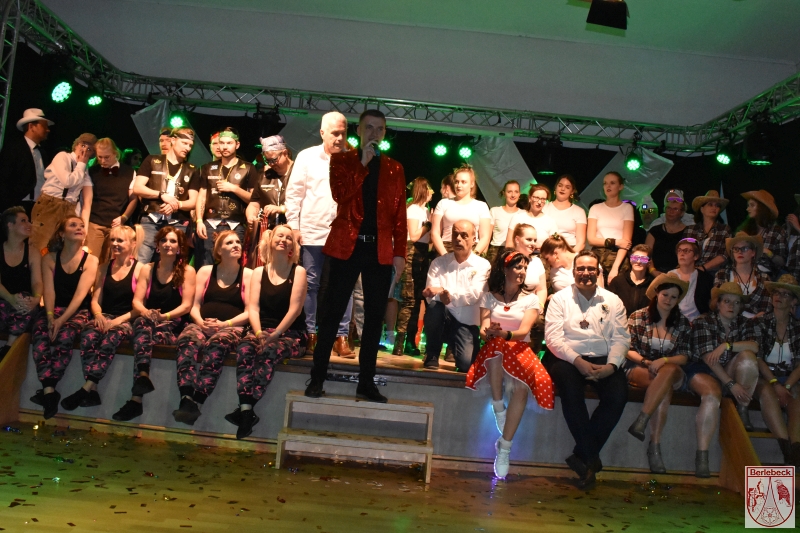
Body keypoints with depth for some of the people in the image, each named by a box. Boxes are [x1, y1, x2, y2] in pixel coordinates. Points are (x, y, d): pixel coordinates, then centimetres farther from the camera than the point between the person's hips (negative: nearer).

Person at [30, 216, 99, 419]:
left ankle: (47, 390, -29)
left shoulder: (90, 260, -2)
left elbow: (80, 294, -12)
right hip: (53, 309, 2)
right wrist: (50, 317, -20)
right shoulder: (49, 258, 6)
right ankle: (50, 391, -34)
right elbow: (49, 291, -4)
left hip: (77, 311, -2)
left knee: (64, 336, -32)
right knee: (41, 336, -30)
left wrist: (61, 320, -22)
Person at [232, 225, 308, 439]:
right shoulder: (259, 272, 12)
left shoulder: (298, 271, 1)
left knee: (269, 351, -33)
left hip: (290, 334, -3)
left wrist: (274, 335, -17)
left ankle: (245, 409, -35)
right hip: (262, 330, 3)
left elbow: (295, 309, -8)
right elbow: (253, 307, 1)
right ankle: (246, 411, -37)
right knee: (244, 349, -29)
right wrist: (258, 332, -17)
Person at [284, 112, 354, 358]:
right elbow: (294, 193, 4)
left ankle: (341, 336, 10)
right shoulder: (307, 157, 5)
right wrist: (293, 226, -1)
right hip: (313, 232, 0)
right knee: (310, 284, 5)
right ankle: (311, 333, 15)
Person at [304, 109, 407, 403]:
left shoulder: (394, 168, 13)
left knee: (374, 316, 4)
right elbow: (340, 195, -10)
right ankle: (317, 378, 12)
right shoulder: (341, 160, 8)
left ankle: (366, 383, 13)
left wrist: (400, 253, 0)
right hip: (345, 246, -2)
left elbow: (399, 215, 8)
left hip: (380, 250, 2)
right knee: (331, 313, 2)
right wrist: (363, 163, -12)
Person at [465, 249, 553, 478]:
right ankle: (498, 407, -23)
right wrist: (488, 332, -29)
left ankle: (504, 447, -23)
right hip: (493, 351, 0)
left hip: (520, 349, 0)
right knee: (495, 346, -39)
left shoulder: (531, 299, 7)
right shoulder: (488, 297, 9)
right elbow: (483, 329, -2)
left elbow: (523, 331, -9)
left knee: (522, 386, -33)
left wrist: (504, 333, -32)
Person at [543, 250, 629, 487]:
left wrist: (611, 365, -14)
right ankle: (591, 457, -19)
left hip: (602, 361, 2)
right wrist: (578, 361, -18)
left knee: (618, 394, -27)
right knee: (570, 386, -34)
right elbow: (553, 337, -4)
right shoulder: (560, 298, 7)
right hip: (567, 359, -2)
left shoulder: (612, 301, 14)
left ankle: (583, 455, -11)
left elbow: (621, 338, 5)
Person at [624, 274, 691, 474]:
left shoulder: (683, 324, 11)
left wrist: (663, 361, -16)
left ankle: (641, 421, -35)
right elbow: (629, 350, 2)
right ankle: (655, 447, -31)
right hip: (638, 369, -2)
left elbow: (684, 357, 3)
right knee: (665, 388, -34)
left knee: (669, 372, -36)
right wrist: (645, 361, -17)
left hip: (671, 371, 2)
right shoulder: (638, 317, 5)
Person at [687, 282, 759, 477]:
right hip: (702, 370, -5)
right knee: (712, 394, -36)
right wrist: (731, 384, -22)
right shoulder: (703, 322, -7)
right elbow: (708, 357, -16)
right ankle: (701, 456, -34)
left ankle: (742, 411, -11)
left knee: (747, 357, -24)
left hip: (729, 371, 5)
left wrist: (727, 345, -24)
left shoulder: (742, 323, 9)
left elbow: (754, 346, -10)